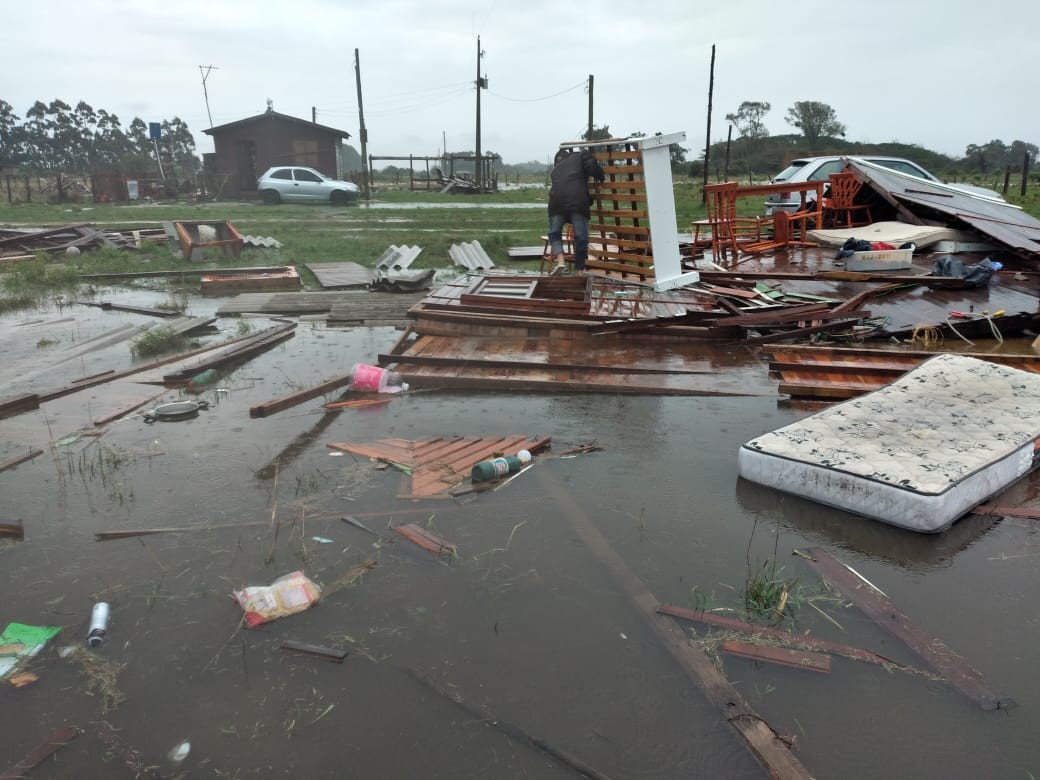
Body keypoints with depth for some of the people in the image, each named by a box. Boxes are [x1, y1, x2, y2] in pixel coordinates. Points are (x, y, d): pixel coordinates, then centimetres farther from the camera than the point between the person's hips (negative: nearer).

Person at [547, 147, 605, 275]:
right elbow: (592, 167, 1)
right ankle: (580, 270, 11)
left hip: (557, 202, 3)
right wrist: (601, 177, 21)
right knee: (581, 237, 6)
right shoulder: (580, 156, 21)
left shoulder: (556, 169, 34)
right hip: (578, 201, -3)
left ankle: (560, 261, -1)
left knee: (554, 233, 19)